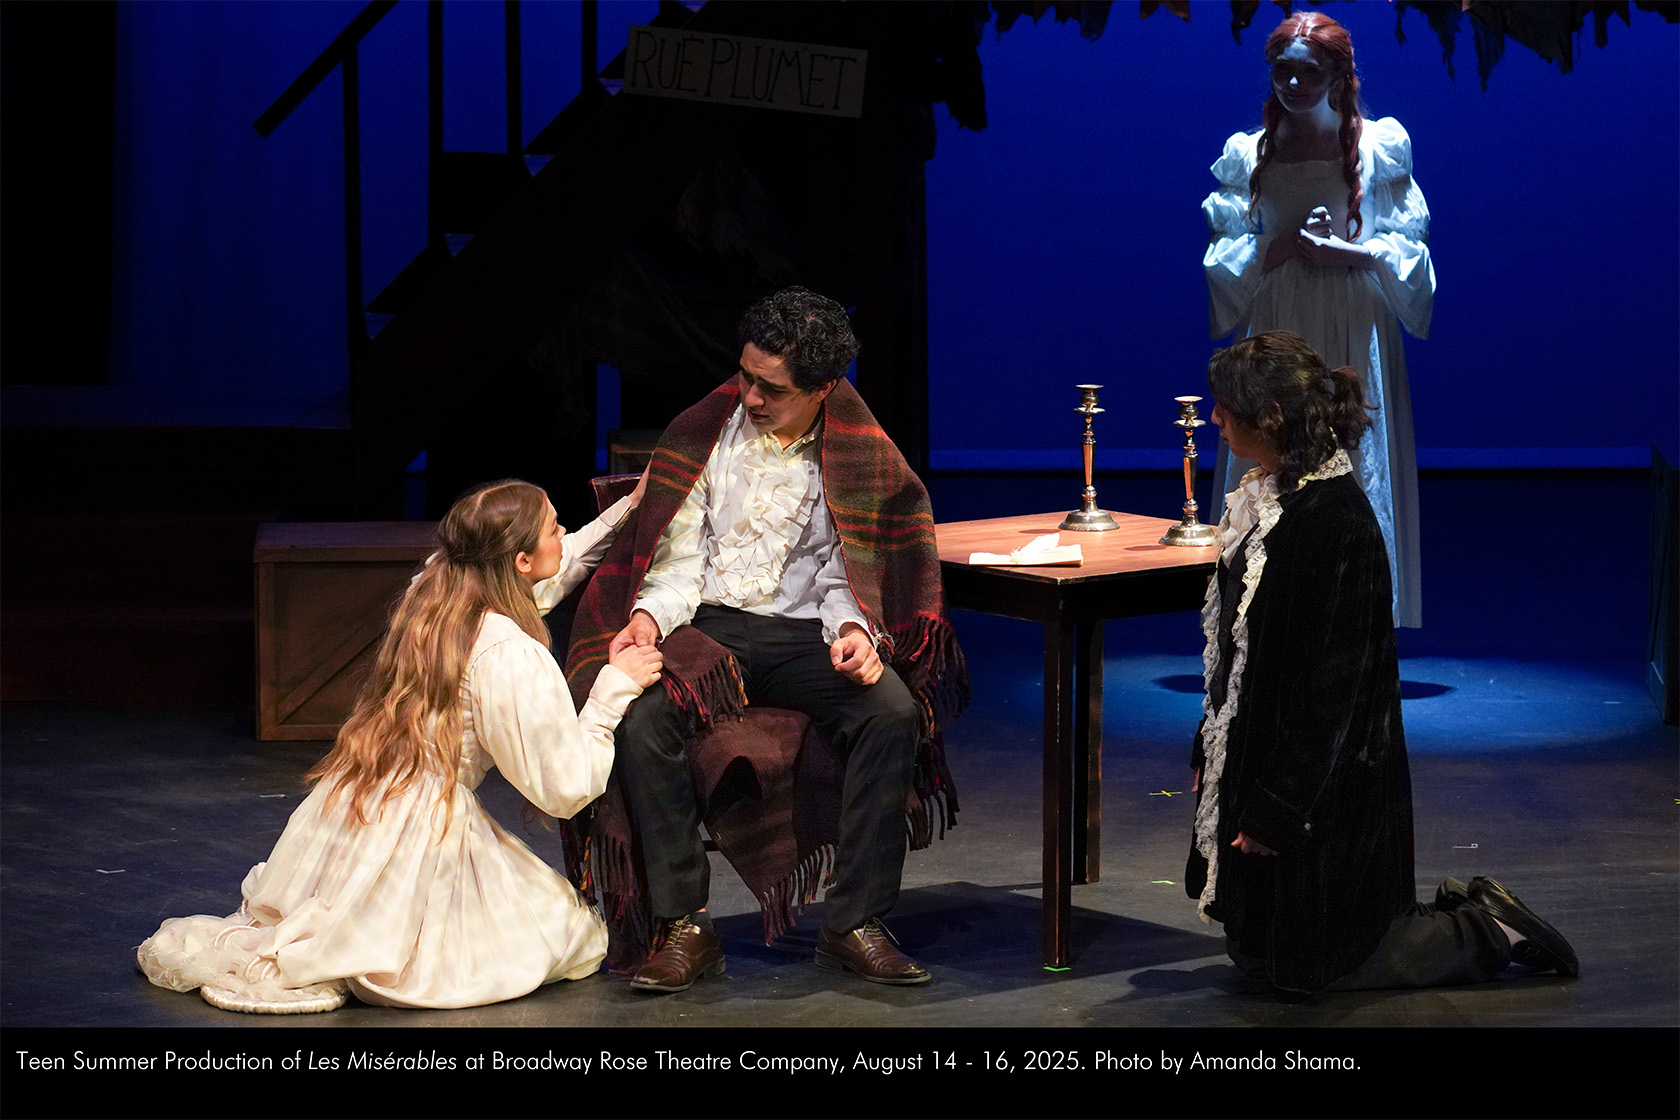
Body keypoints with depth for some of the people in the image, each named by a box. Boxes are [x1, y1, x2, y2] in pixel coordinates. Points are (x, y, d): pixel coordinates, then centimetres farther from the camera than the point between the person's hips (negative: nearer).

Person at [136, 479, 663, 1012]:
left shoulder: (432, 589, 6)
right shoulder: (515, 659, -18)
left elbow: (536, 586, 27)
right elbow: (567, 788, -12)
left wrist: (624, 511, 28)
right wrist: (614, 687, -5)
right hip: (421, 837, -9)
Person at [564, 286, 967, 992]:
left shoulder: (858, 459, 6)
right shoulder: (705, 435, 5)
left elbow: (844, 576, 7)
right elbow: (679, 560, 5)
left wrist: (853, 629, -15)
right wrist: (650, 617, -16)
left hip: (804, 633, 0)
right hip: (708, 625, 0)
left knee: (894, 712, -30)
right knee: (639, 719, -32)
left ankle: (855, 924, -22)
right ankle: (683, 927, -23)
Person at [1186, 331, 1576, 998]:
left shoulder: (1333, 522, -23)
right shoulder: (1267, 497, 5)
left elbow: (1332, 681, -24)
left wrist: (1277, 808, -22)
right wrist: (1210, 751, 14)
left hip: (1325, 785, -9)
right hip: (1256, 759, 9)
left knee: (1302, 966, 2)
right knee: (1253, 951, 17)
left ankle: (1485, 933, 16)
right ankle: (1469, 913, 28)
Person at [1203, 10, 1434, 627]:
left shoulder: (1380, 146, 0)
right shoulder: (1247, 153, 6)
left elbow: (1407, 246, 2)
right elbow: (1224, 252, 7)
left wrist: (1347, 252, -14)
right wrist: (1280, 247, -10)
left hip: (1355, 333, -1)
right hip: (1275, 331, 2)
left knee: (1355, 461, -2)